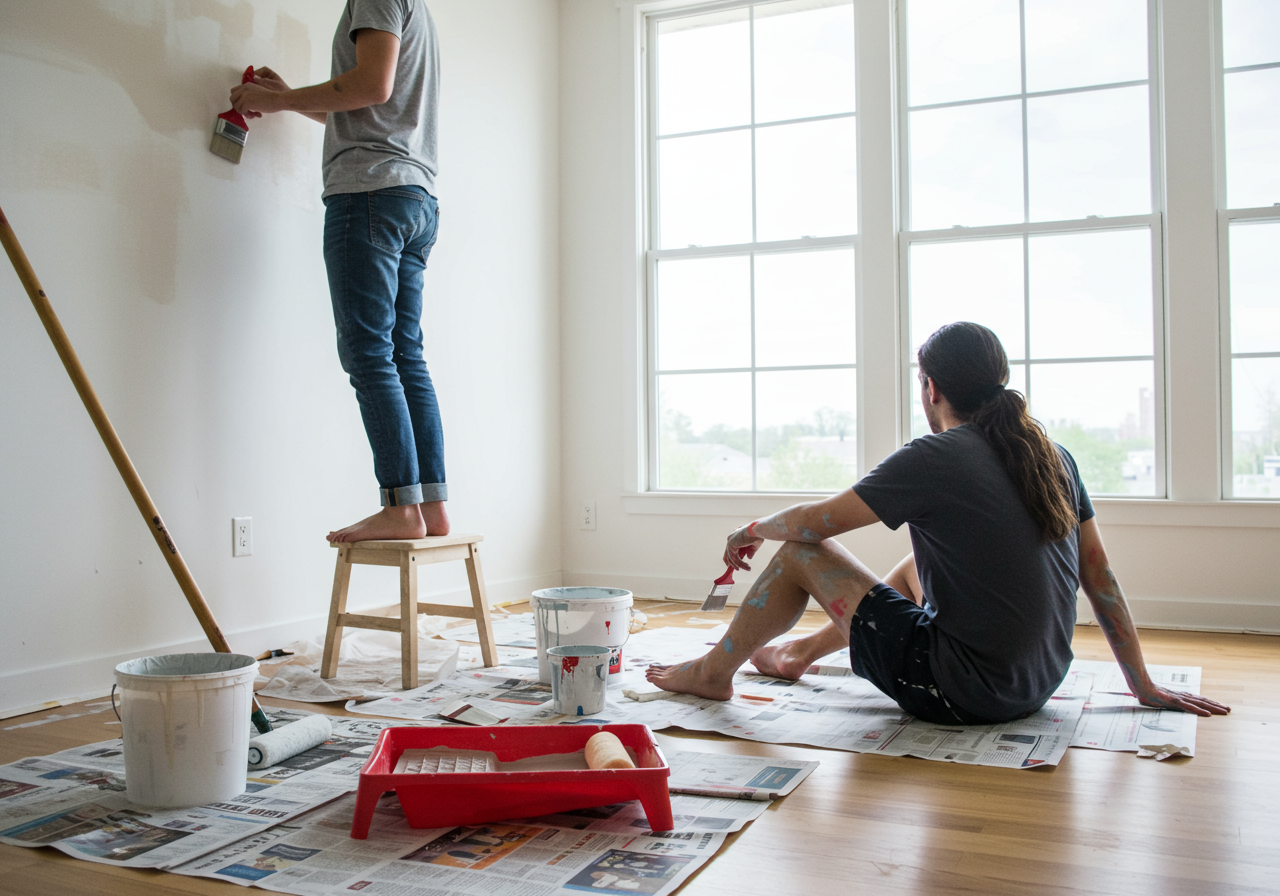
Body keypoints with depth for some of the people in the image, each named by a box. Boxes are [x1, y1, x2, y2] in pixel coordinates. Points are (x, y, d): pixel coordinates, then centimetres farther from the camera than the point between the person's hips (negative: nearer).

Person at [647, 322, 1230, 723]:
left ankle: (713, 672, 22)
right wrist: (1144, 687, 13)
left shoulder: (934, 459, -15)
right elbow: (1100, 576, 7)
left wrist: (752, 531, 11)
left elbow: (813, 522, -10)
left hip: (966, 695, -7)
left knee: (801, 553, 2)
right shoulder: (1054, 456, 4)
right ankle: (806, 650, 42)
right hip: (1039, 683, 8)